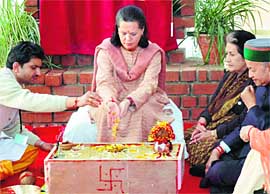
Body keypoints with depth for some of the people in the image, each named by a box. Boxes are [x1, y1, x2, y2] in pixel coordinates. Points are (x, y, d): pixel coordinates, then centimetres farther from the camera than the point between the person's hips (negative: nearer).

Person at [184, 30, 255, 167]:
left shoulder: (254, 83, -15)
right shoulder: (229, 75, 13)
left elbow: (244, 120, -20)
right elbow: (213, 103, 16)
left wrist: (213, 133, -18)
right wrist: (202, 121, -3)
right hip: (214, 124, 9)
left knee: (202, 149, -28)